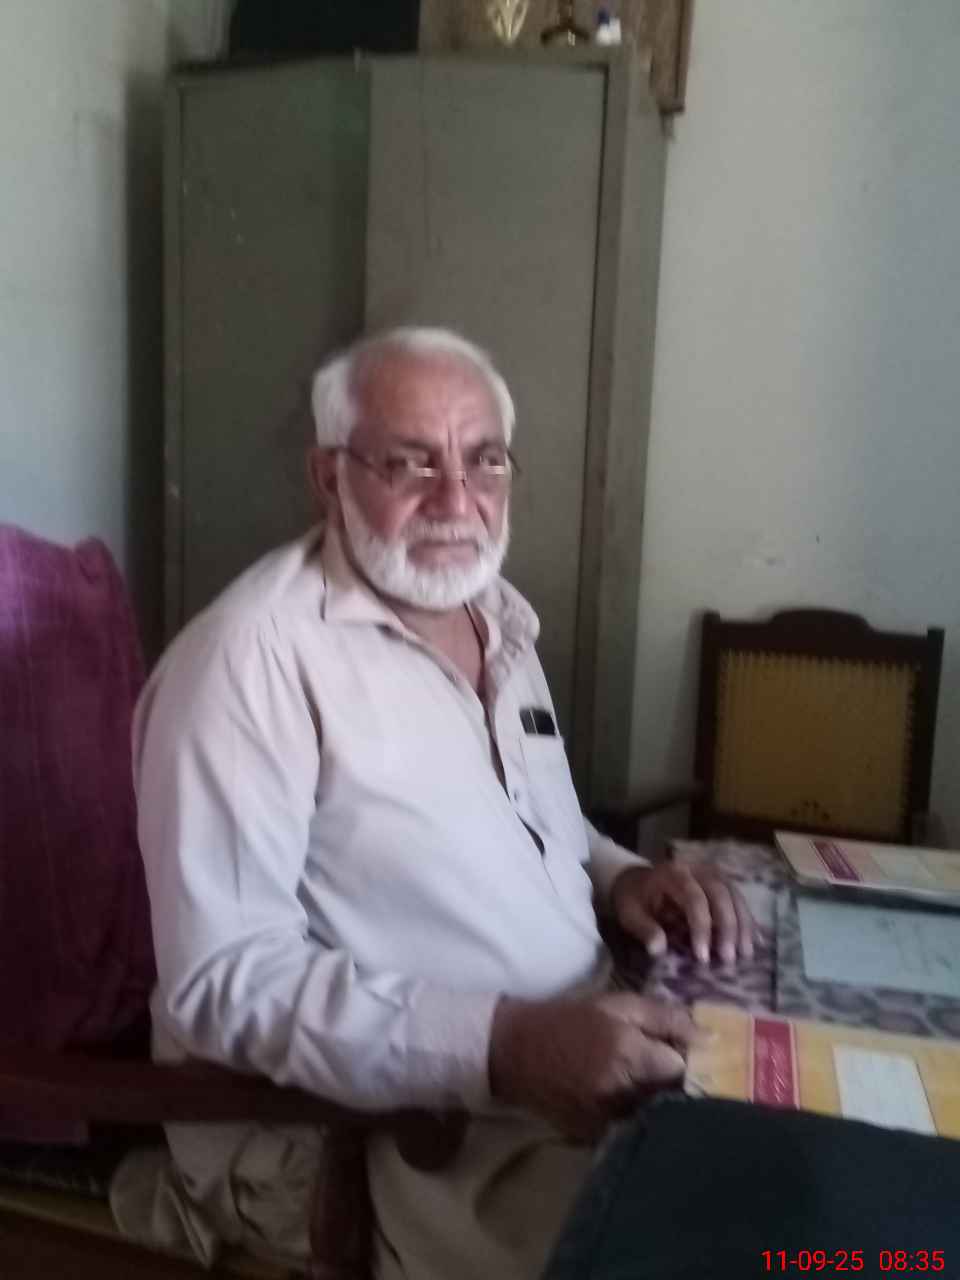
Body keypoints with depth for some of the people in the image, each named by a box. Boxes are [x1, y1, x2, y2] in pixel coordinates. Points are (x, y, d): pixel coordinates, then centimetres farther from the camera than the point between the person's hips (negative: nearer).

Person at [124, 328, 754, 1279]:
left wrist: (617, 875, -2)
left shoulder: (498, 613, 7)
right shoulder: (253, 657, -20)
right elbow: (225, 979, -22)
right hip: (359, 1125, -7)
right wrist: (503, 1046, -31)